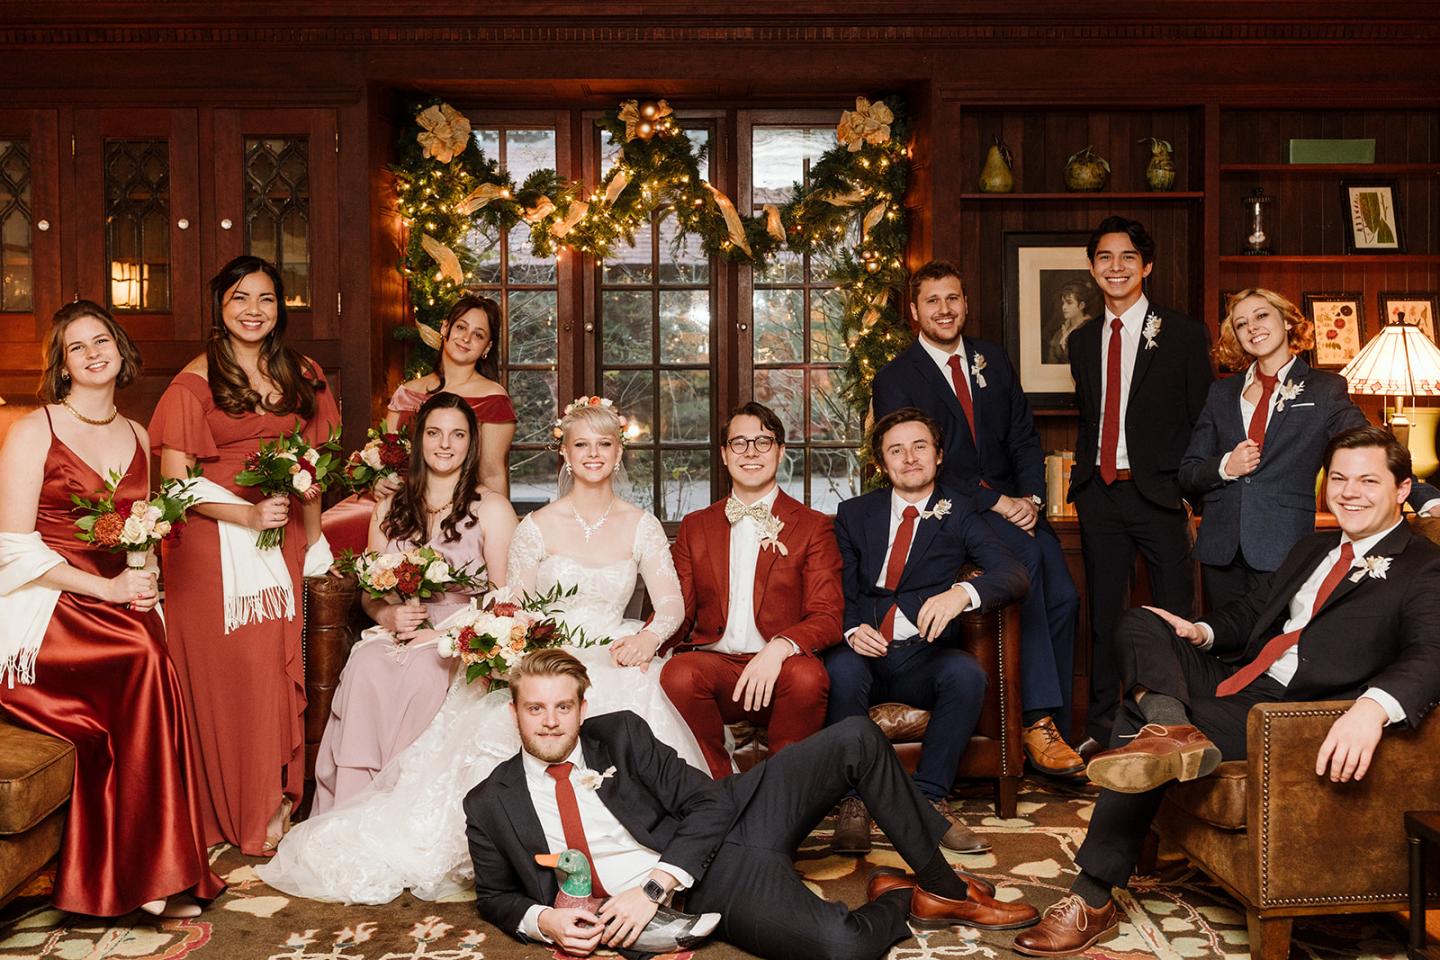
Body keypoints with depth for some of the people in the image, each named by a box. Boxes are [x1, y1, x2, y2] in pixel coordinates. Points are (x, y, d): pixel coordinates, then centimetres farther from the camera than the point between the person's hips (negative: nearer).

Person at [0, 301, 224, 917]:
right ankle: (151, 875, -23)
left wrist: (142, 581, 2)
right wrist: (108, 588, -15)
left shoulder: (136, 436, 15)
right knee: (144, 656, -31)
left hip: (116, 599, 5)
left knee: (149, 653, -28)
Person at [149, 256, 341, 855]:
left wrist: (314, 540, 11)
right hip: (214, 544, -4)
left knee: (278, 665, 4)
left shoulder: (301, 376, 10)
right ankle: (240, 819, 11)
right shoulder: (197, 380, -4)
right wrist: (246, 515, -18)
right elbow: (175, 478, -8)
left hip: (282, 541, 4)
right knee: (227, 671, -2)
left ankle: (277, 801, 19)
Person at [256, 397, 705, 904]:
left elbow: (671, 604, 3)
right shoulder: (538, 527, 5)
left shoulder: (641, 526, 10)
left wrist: (646, 638, -19)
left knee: (635, 708, -33)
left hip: (614, 661, 1)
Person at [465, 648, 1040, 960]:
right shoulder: (490, 806, 4)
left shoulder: (620, 733, 3)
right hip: (709, 892, -3)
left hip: (728, 824, 3)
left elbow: (709, 804, -2)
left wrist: (653, 886, -17)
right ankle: (899, 901, 4)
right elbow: (493, 895, 16)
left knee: (856, 739, -13)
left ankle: (943, 886, 4)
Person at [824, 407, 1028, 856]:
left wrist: (962, 592, -28)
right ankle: (854, 802, -22)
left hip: (924, 656, 0)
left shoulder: (959, 513, 9)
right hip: (864, 651, 0)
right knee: (841, 668, -33)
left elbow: (1013, 574, -6)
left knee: (967, 673, -32)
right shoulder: (854, 513, 13)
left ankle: (930, 798, -18)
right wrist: (852, 630, -18)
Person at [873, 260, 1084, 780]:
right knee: (1026, 556, -32)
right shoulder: (896, 378, 1)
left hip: (1017, 504, 5)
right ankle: (1039, 720, -29)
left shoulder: (994, 361, 17)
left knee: (1063, 595, -19)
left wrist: (1031, 498, -7)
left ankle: (1051, 728, -9)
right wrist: (996, 503, -15)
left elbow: (1025, 439, 13)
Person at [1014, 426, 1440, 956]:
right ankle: (1171, 728, -37)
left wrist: (1374, 706, -40)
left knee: (1139, 732, -24)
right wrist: (1203, 632, 4)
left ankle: (1092, 899, -14)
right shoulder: (1312, 549, 24)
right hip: (1233, 681, 8)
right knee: (1142, 623, -9)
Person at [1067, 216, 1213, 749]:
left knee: (1175, 616, 1)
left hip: (1159, 491, -4)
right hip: (1099, 494, 4)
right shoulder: (1082, 341, 13)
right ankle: (1103, 729, 22)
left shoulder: (1183, 334, -1)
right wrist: (1083, 474, 9)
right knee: (1104, 615, 11)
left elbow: (1202, 420, -1)